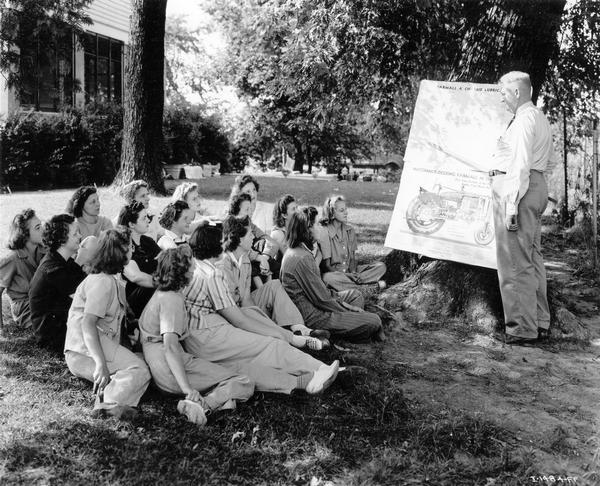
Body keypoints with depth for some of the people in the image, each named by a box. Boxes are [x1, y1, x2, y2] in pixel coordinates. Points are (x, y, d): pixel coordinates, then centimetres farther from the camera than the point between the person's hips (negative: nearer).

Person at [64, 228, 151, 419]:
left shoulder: (114, 280, 22)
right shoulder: (102, 282, -11)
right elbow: (87, 323, -22)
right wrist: (101, 363, -32)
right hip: (83, 351, -9)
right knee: (139, 369, -25)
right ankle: (109, 403, -37)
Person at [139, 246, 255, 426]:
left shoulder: (159, 293, 16)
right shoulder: (172, 300, -14)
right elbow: (170, 347, -25)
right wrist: (187, 388, -31)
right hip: (171, 369, -10)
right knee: (245, 385, -10)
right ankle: (203, 405, -33)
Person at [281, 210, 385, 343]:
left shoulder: (291, 251, 7)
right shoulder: (303, 258, -25)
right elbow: (321, 298, -21)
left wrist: (340, 301, 7)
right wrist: (348, 309, -7)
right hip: (312, 318, -10)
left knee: (354, 294, 22)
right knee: (374, 321, -10)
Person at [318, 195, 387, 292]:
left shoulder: (350, 231, 7)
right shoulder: (324, 234, -11)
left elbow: (353, 258, 7)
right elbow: (326, 265, -11)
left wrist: (353, 272, -14)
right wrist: (348, 275, -23)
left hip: (350, 271, 5)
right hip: (334, 272, -5)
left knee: (381, 266, -9)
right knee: (328, 278, -41)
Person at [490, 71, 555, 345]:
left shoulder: (523, 120, -13)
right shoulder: (541, 118, 19)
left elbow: (521, 165, -20)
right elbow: (550, 162, 25)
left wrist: (512, 204, -23)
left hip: (517, 187, -11)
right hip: (537, 186, 11)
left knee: (515, 263, -7)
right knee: (533, 258, 15)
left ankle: (522, 329, -2)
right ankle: (540, 322, 23)